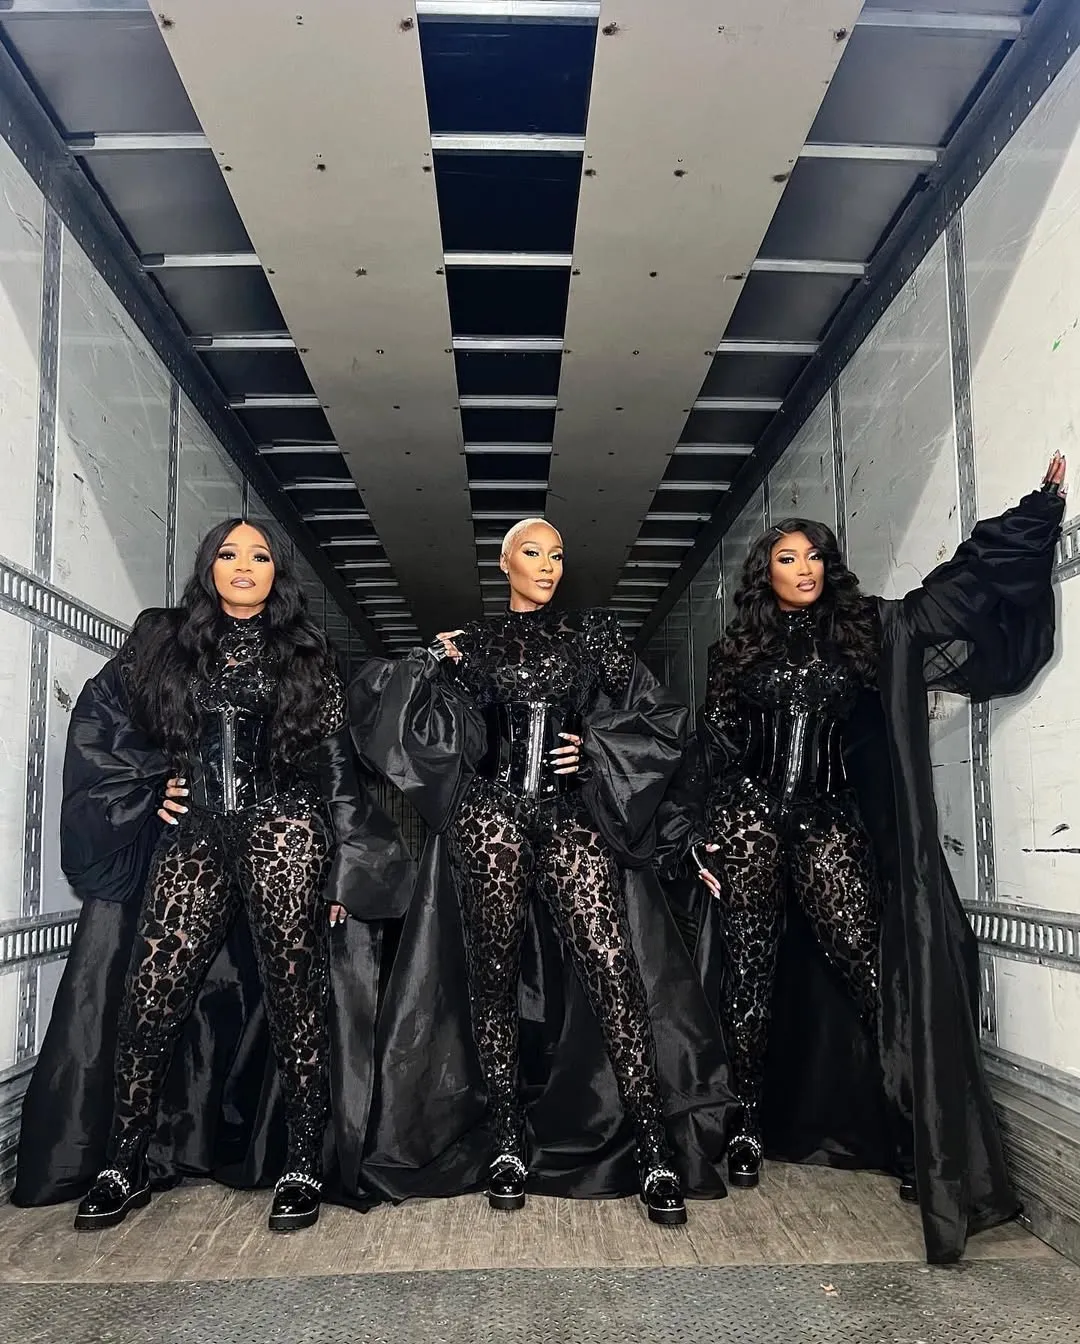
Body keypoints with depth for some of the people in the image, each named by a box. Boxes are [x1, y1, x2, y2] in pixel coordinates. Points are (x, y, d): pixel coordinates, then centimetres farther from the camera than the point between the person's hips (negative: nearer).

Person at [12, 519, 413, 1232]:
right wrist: (156, 781, 8)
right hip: (194, 836, 2)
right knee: (150, 997, -3)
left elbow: (337, 762, 6)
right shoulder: (165, 641, 14)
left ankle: (304, 1166, 8)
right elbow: (100, 713, 20)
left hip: (284, 833, -2)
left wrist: (340, 869, 0)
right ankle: (125, 1166, 13)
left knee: (294, 998, -2)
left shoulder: (307, 654, 10)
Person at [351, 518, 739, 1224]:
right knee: (494, 975, 3)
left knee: (613, 969, -9)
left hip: (572, 818, 0)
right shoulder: (473, 641, 11)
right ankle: (509, 1141, 17)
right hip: (491, 818, 0)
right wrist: (432, 665, -6)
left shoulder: (593, 635, 12)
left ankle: (655, 1151, -2)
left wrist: (593, 750, -3)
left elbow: (660, 718, 10)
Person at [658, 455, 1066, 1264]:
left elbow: (961, 584, 10)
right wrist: (695, 838, 6)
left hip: (831, 825, 0)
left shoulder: (867, 630, 10)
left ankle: (918, 1138, 0)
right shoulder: (739, 651, 10)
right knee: (750, 980, 4)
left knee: (872, 973, -8)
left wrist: (1042, 507, 8)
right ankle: (751, 1128, 17)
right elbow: (713, 747, 11)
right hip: (749, 820, 0)